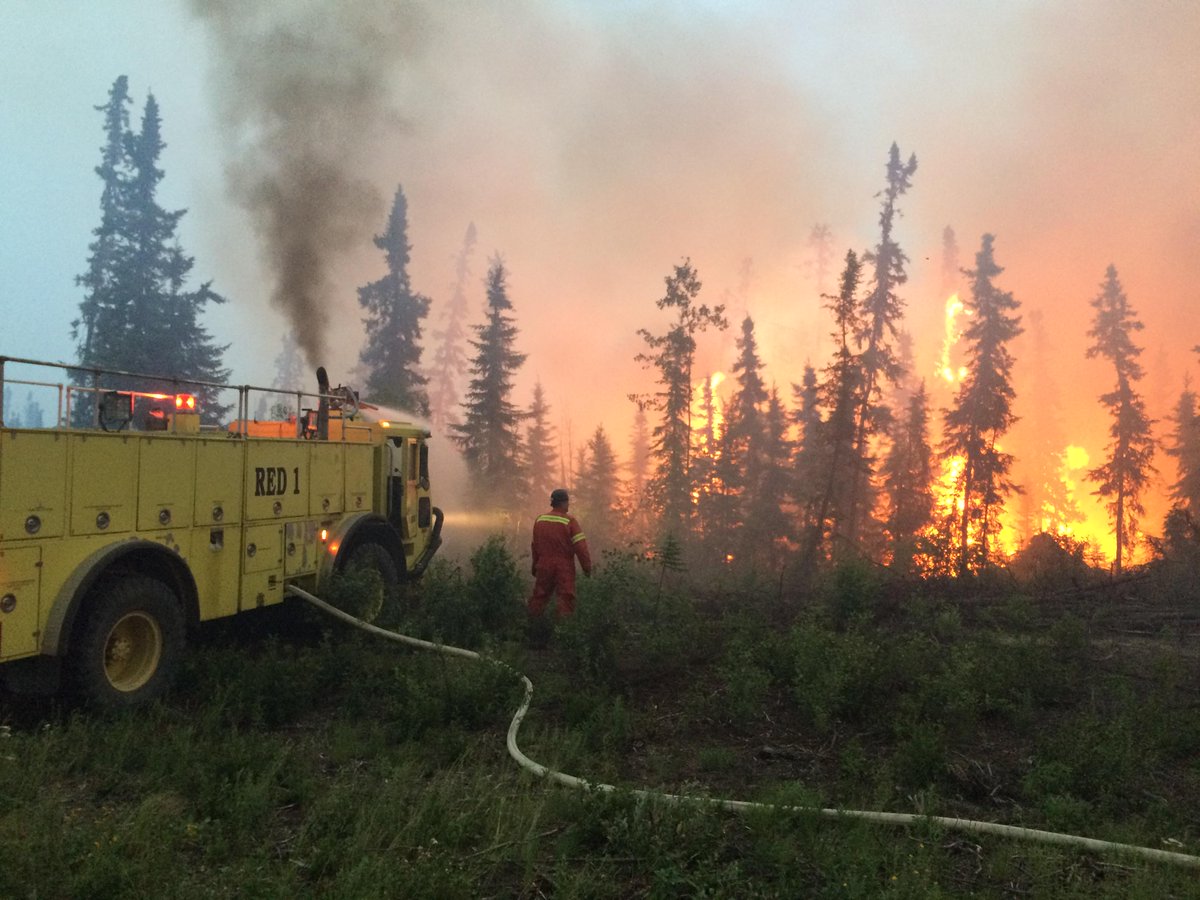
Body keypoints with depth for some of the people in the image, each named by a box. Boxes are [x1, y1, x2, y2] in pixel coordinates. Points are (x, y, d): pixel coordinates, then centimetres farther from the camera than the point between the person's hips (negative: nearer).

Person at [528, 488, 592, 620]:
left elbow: (535, 545, 12)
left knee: (540, 596, 15)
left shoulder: (539, 520, 4)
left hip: (544, 566, 5)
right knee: (566, 599, 1)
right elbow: (580, 546, -14)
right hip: (564, 567, -5)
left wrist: (535, 566, 22)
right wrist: (587, 567, -7)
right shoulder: (570, 521, -12)